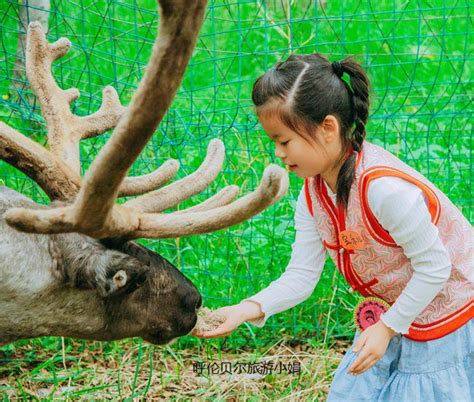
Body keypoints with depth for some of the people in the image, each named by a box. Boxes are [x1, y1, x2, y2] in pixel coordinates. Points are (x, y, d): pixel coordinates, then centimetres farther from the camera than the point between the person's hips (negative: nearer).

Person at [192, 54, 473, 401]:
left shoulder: (385, 187, -33)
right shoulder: (312, 195, -7)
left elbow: (434, 268, -24)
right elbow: (301, 276, -6)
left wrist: (388, 327, -18)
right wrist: (249, 309, -21)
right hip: (389, 313, 7)